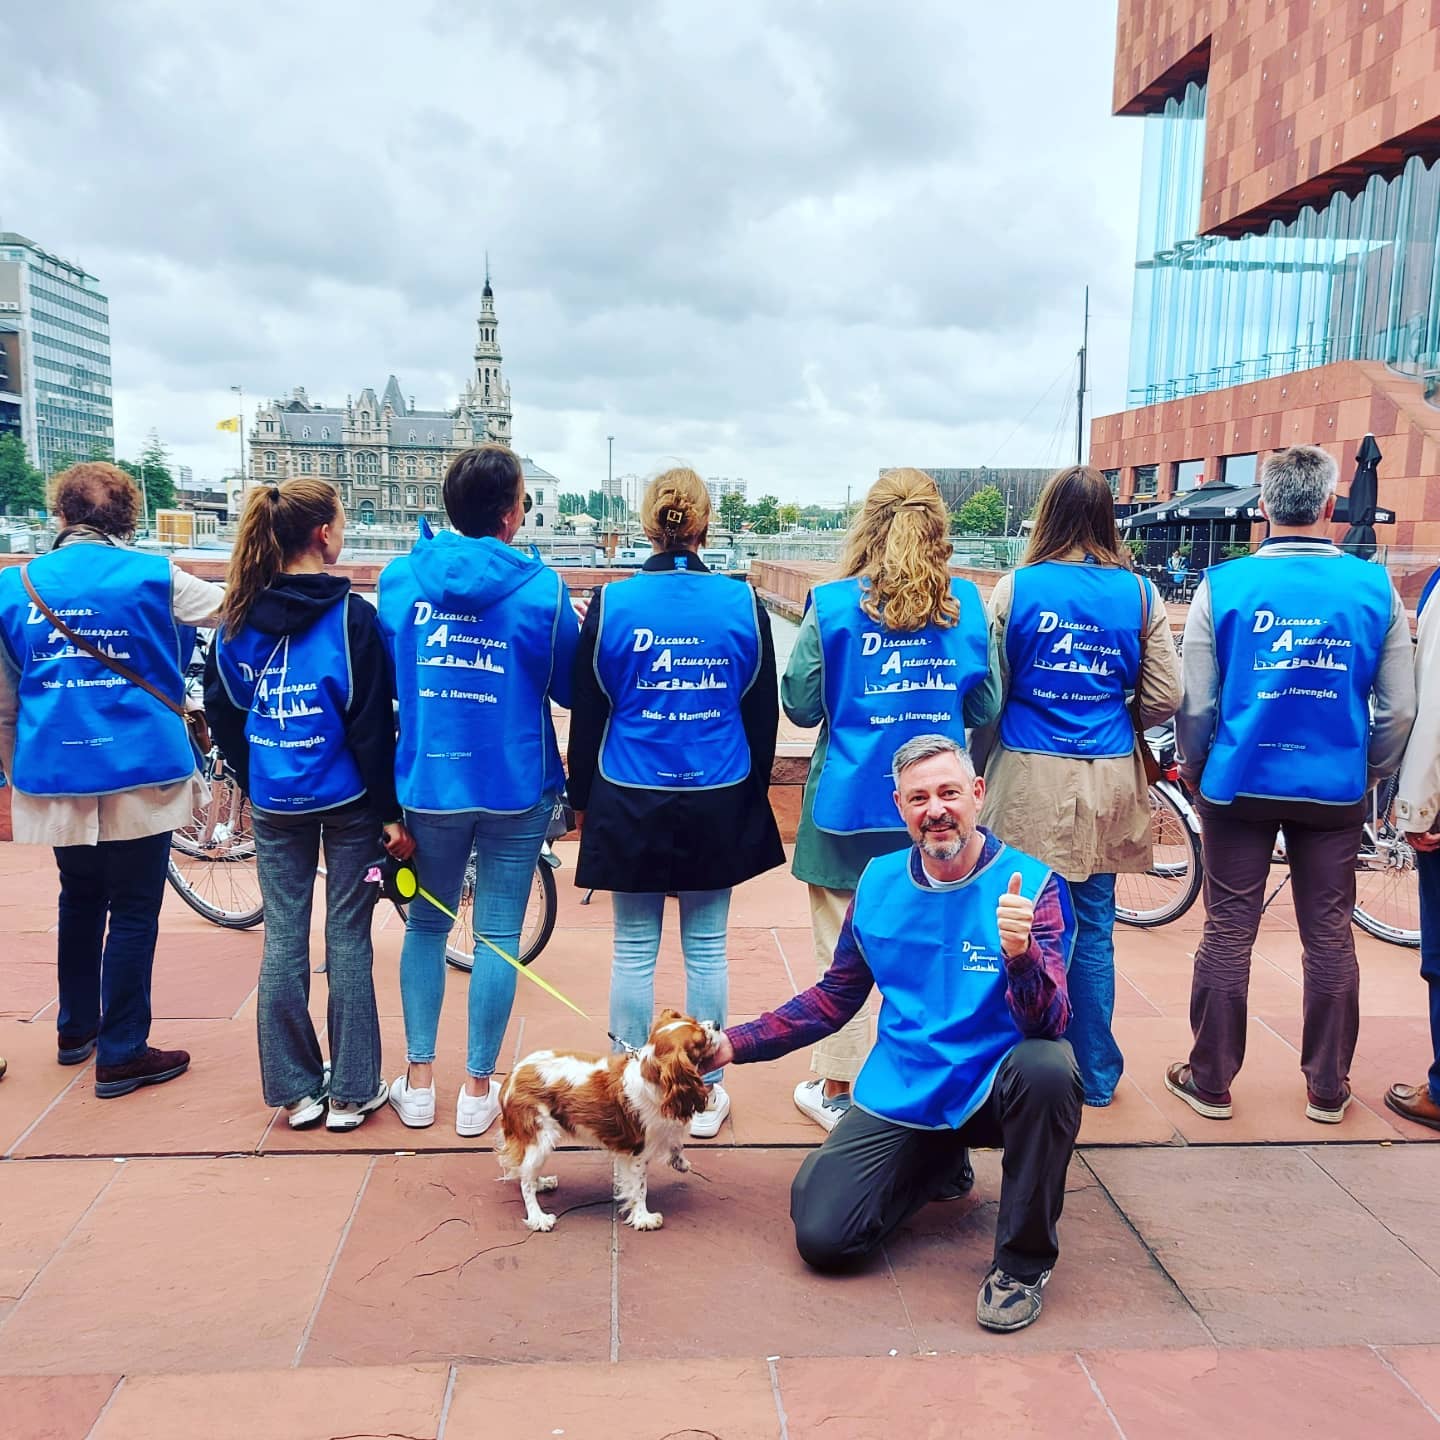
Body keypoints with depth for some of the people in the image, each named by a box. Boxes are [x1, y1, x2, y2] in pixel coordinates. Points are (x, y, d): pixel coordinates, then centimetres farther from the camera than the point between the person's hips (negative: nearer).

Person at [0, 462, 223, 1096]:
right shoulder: (153, 575, -4)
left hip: (53, 776, 4)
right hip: (140, 774, -4)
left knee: (79, 898, 22)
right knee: (132, 911, 5)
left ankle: (75, 1029, 35)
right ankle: (121, 1055, 10)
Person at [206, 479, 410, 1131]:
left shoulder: (239, 615, 1)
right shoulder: (351, 615, -13)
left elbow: (221, 710, 7)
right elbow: (372, 725, -14)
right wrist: (392, 810, -8)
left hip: (274, 802, 4)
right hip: (348, 798, -4)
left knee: (282, 938, 10)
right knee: (348, 939, 5)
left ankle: (297, 1090, 19)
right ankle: (351, 1091, 14)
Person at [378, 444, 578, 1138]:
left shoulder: (399, 577, -2)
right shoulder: (541, 587, -10)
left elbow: (384, 678, 10)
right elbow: (567, 688, 2)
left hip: (427, 785, 3)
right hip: (515, 788, -2)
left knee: (426, 925, 18)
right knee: (498, 936, 8)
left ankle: (418, 1080, 24)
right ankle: (478, 1090, 18)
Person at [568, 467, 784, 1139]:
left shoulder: (612, 603, -6)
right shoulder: (743, 603, -4)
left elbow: (587, 710, 0)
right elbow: (763, 711, 4)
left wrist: (581, 796, 11)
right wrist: (753, 789, 16)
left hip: (630, 802, -1)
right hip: (719, 801, 1)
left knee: (634, 950, 9)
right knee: (706, 949, 11)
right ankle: (705, 1093, 22)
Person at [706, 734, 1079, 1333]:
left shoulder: (1032, 885, -14)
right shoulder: (879, 882, -1)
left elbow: (1046, 1023, -24)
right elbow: (835, 997, 10)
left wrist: (1021, 953, -46)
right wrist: (732, 1045, 2)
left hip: (994, 1087, -3)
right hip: (900, 1096, 4)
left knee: (1045, 1068, -36)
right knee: (822, 1238, -9)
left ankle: (1023, 1261, -10)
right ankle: (939, 1164, 23)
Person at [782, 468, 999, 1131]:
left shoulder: (833, 604, -9)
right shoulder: (967, 604, -1)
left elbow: (801, 706, -6)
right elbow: (985, 708, 4)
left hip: (849, 804, -2)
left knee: (844, 951, 10)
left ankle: (835, 1089, 22)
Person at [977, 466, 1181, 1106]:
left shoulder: (1014, 588, -5)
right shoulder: (1139, 593, 0)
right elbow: (1164, 699, 1)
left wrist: (983, 763, 14)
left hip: (1029, 777, -2)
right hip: (1108, 782, 2)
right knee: (1093, 932, 13)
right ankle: (1095, 1074, 25)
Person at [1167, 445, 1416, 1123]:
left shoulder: (1222, 585, -9)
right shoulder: (1376, 587, -4)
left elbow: (1196, 704, -6)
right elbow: (1399, 709, 0)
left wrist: (1193, 771, 10)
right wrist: (1370, 774, 16)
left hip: (1238, 783, -1)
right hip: (1335, 789, 1)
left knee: (1228, 933, 8)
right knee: (1330, 936, 13)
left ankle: (1210, 1081, 19)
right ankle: (1327, 1090, 26)